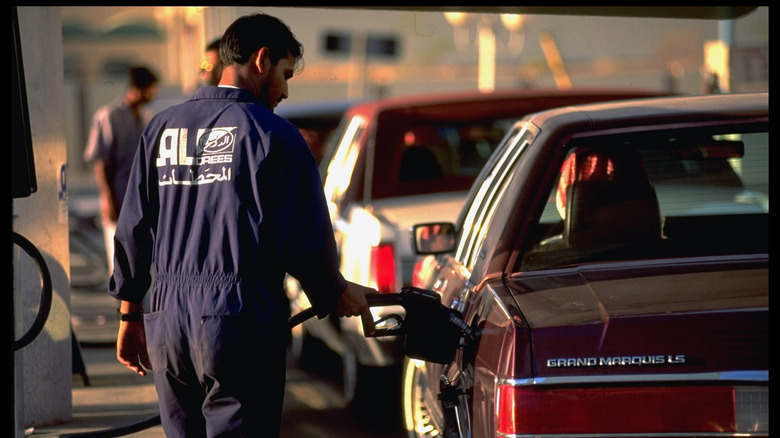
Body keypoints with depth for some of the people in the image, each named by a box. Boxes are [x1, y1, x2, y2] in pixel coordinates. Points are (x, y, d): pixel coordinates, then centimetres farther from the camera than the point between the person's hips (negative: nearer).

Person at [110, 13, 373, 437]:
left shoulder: (162, 127, 11)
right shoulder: (272, 133, -6)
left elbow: (133, 228, 12)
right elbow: (307, 238, -7)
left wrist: (130, 313, 20)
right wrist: (338, 294, 11)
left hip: (167, 322, 6)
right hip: (241, 322, -6)